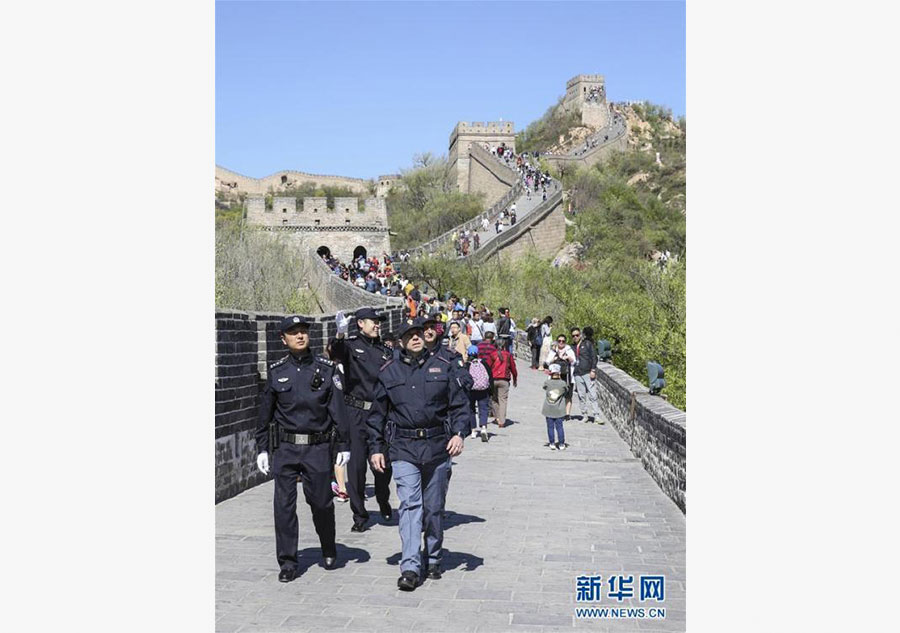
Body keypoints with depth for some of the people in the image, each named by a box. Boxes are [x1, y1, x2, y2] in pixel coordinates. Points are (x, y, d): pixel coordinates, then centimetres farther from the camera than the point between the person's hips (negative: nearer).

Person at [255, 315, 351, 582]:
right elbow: (265, 413, 11)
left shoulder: (327, 369, 2)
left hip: (318, 448, -1)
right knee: (284, 505, 0)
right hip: (285, 448, 1)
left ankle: (329, 551, 30)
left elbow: (338, 410, 2)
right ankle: (287, 562, 12)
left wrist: (344, 445, -2)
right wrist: (262, 449, 8)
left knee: (321, 503, 5)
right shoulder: (276, 371, 6)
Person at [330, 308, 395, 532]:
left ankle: (384, 501, 36)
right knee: (356, 464, -1)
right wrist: (340, 334, -43)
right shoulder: (351, 345, 1)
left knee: (384, 463, 8)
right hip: (357, 413, -3)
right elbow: (336, 353, -22)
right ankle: (359, 516, 10)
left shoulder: (385, 351, 14)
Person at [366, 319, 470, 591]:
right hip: (403, 449, -1)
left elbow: (460, 403, 7)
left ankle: (433, 558, 27)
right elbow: (377, 414, 11)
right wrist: (376, 448, 7)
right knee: (410, 505, -11)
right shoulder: (388, 372, 5)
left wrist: (459, 433, -8)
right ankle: (410, 568, -12)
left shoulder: (441, 366, 5)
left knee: (434, 507, 11)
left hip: (437, 447, 1)